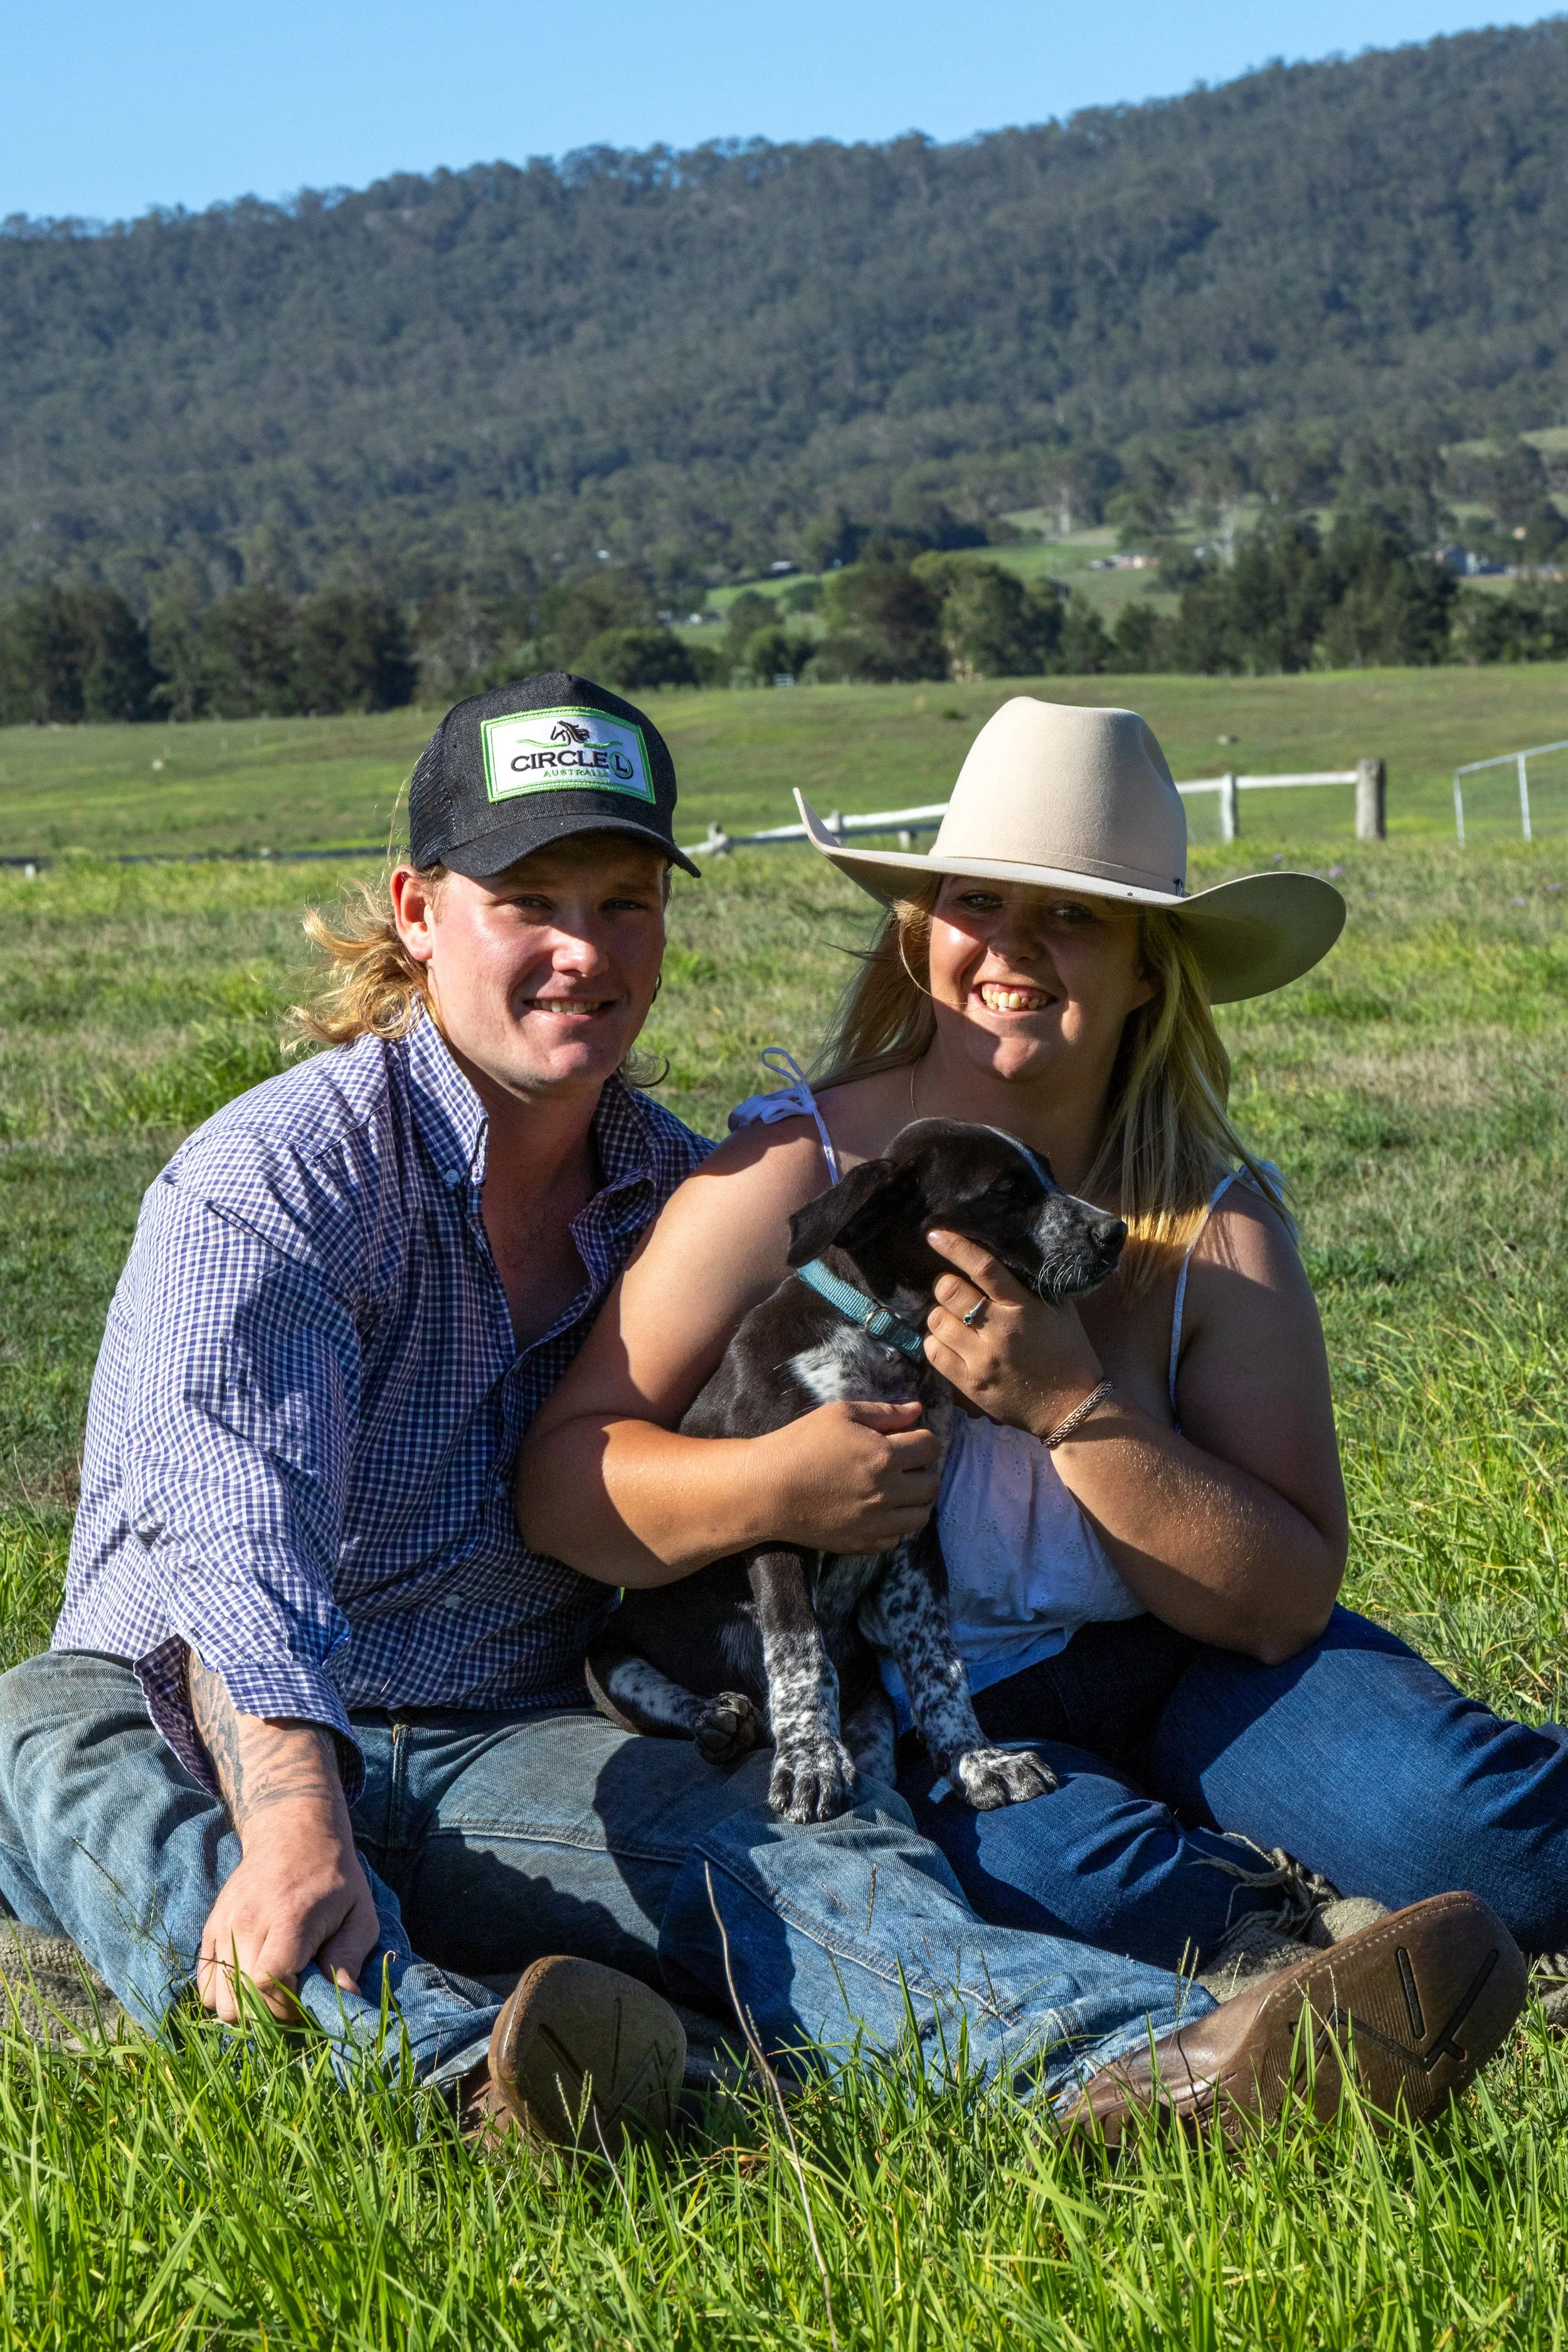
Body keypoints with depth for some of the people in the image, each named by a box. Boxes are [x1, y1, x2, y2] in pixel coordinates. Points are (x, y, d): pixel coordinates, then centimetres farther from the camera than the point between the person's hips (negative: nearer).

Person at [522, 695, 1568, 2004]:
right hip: (898, 1716, -2)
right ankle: (1326, 1938, -9)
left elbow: (1286, 1602, -10)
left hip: (1173, 1678, 2)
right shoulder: (794, 1175, -10)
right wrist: (781, 1483, -32)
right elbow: (562, 1478, -12)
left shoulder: (1220, 1223, -4)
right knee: (1055, 1871, -35)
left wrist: (1075, 1404, -24)